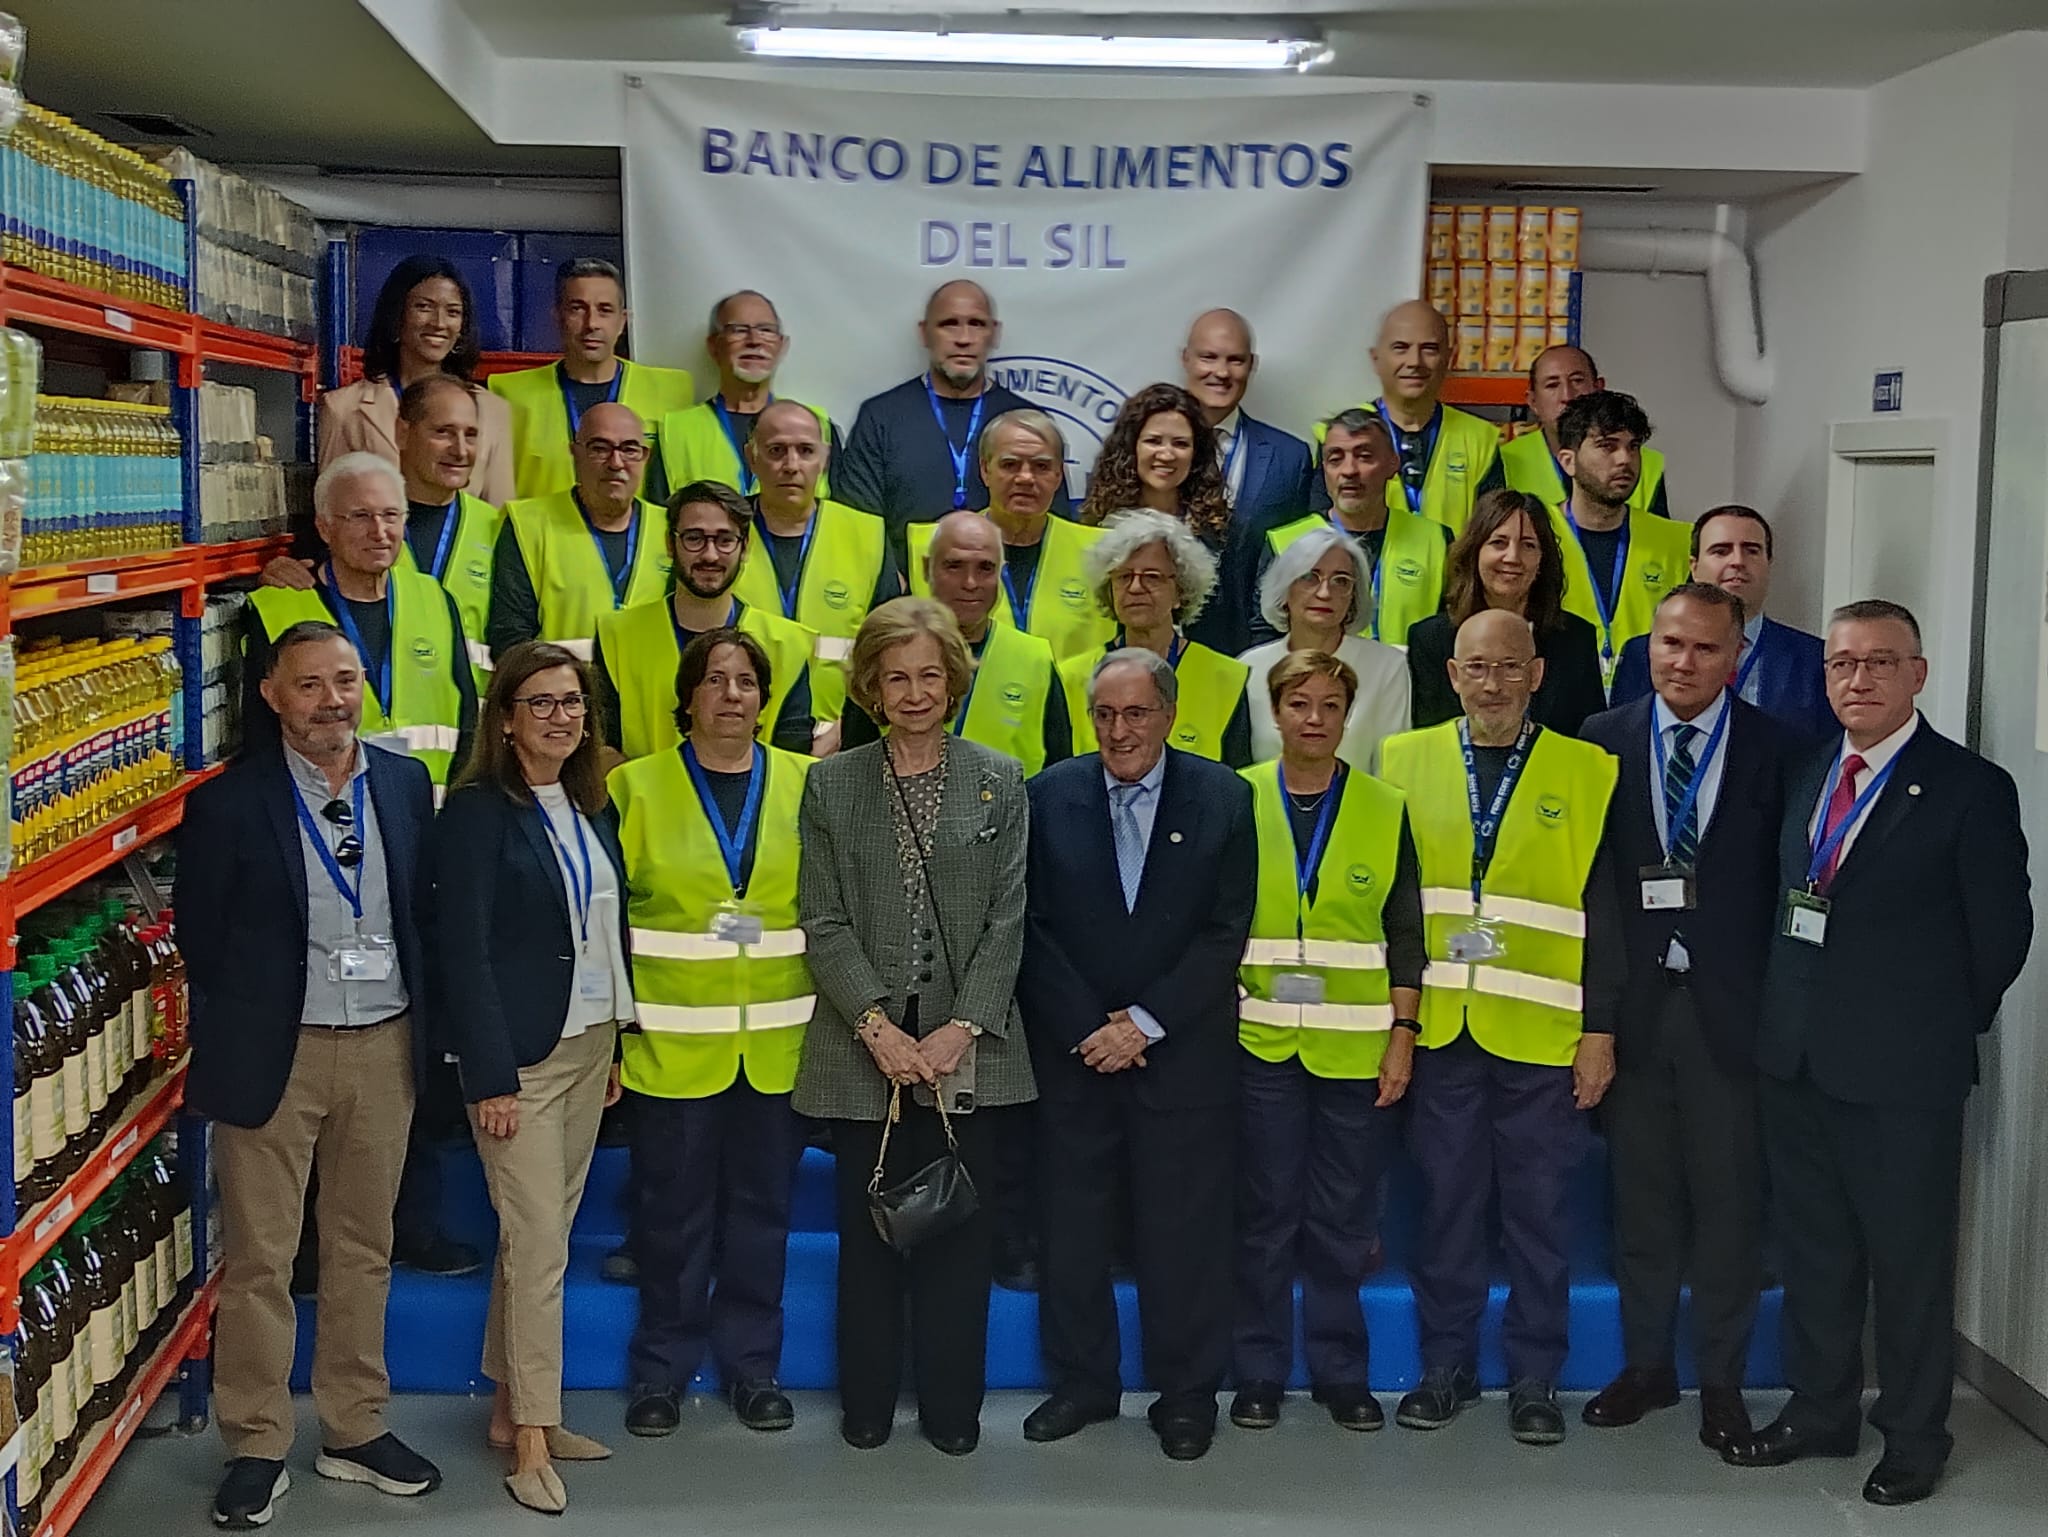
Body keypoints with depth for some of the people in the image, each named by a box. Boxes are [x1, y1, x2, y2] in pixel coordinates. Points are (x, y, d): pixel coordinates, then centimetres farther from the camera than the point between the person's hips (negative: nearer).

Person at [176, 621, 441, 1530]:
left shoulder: (406, 783, 3)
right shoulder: (229, 801, -8)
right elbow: (200, 932, -2)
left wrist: (421, 1020, 4)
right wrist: (249, 1017, 2)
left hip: (385, 1045, 3)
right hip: (274, 1051, -3)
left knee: (365, 1249, 14)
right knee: (258, 1258, 5)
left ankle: (355, 1431, 27)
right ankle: (256, 1448, 18)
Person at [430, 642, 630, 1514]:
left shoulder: (592, 807, 9)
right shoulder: (477, 811, -11)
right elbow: (464, 951, -14)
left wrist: (618, 1046, 10)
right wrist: (490, 1077, -17)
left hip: (589, 1044, 7)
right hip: (518, 1055, -6)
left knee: (541, 1236, 13)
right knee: (539, 1244, -4)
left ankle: (511, 1406, 25)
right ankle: (531, 1438, 7)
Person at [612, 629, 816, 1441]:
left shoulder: (804, 782, 5)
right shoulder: (636, 785, 2)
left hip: (778, 1042, 2)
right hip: (672, 1040, -1)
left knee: (762, 1207, 10)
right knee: (672, 1211, 5)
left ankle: (751, 1365, 25)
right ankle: (662, 1369, 21)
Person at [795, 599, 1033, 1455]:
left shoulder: (999, 782, 5)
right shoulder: (830, 785, 5)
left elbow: (1007, 920, 0)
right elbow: (824, 922, -1)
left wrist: (961, 1029, -10)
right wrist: (878, 1025, -12)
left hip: (969, 1051, 0)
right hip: (864, 1049, 0)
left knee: (960, 1230, 5)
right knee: (868, 1230, 7)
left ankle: (951, 1406, 18)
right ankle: (867, 1404, 21)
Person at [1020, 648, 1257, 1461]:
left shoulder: (1222, 798, -1)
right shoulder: (1049, 796, 2)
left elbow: (1227, 931, -4)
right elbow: (1033, 928, 0)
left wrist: (1145, 1022, -10)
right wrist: (1086, 1029, -8)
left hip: (1185, 1051, -1)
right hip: (1073, 1049, 1)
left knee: (1185, 1228, 4)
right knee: (1072, 1223, 7)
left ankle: (1186, 1394, 17)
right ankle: (1081, 1383, 22)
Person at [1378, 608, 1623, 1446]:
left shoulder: (1587, 771, 1)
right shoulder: (1403, 761, 5)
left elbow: (1603, 911, 0)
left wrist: (1600, 1029, -4)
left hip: (1542, 1031, -1)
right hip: (1435, 1026, 1)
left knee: (1540, 1210, 7)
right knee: (1446, 1202, 10)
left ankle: (1534, 1377, 20)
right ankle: (1447, 1366, 23)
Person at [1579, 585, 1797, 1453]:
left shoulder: (1774, 750, -1)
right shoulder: (1603, 741, 3)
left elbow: (1786, 884, -2)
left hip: (1732, 1009, -1)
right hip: (1633, 1003, 2)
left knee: (1728, 1201, 5)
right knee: (1641, 1195, 12)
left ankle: (1722, 1381, 19)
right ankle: (1646, 1366, 26)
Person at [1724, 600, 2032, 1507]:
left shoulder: (1971, 789, -10)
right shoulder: (1804, 776, 9)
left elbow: (2001, 933, -6)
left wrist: (1943, 1027, 0)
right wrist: (1788, 1015, 6)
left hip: (1903, 1070, -6)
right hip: (1797, 1059, 6)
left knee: (1909, 1260, 7)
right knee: (1811, 1252, 16)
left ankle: (1914, 1436, 22)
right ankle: (1820, 1411, 31)